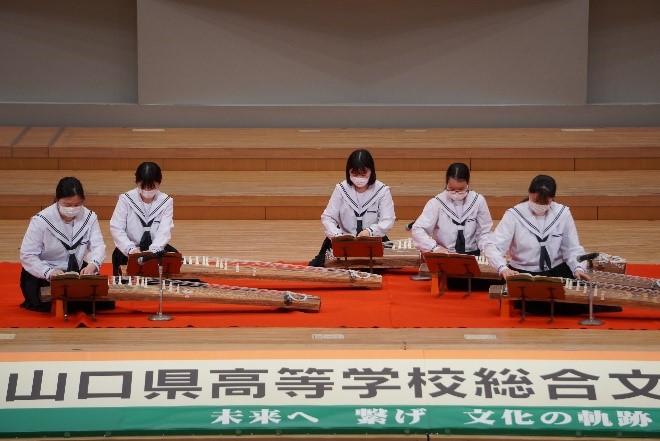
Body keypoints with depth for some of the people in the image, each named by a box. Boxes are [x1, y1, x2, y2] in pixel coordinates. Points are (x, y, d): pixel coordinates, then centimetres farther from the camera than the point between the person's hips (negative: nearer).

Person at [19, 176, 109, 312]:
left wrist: (93, 265, -35)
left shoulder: (89, 217, -5)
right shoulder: (41, 221, -16)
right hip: (43, 276, -4)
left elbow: (98, 246, -12)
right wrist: (49, 272, -34)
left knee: (105, 300, -12)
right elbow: (28, 256, -17)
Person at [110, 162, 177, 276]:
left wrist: (153, 250, -32)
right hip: (129, 250, -1)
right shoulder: (125, 199, -5)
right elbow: (116, 228, -12)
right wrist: (131, 249, -31)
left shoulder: (166, 201, -1)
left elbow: (164, 231, -12)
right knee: (118, 254, -33)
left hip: (156, 249, 1)